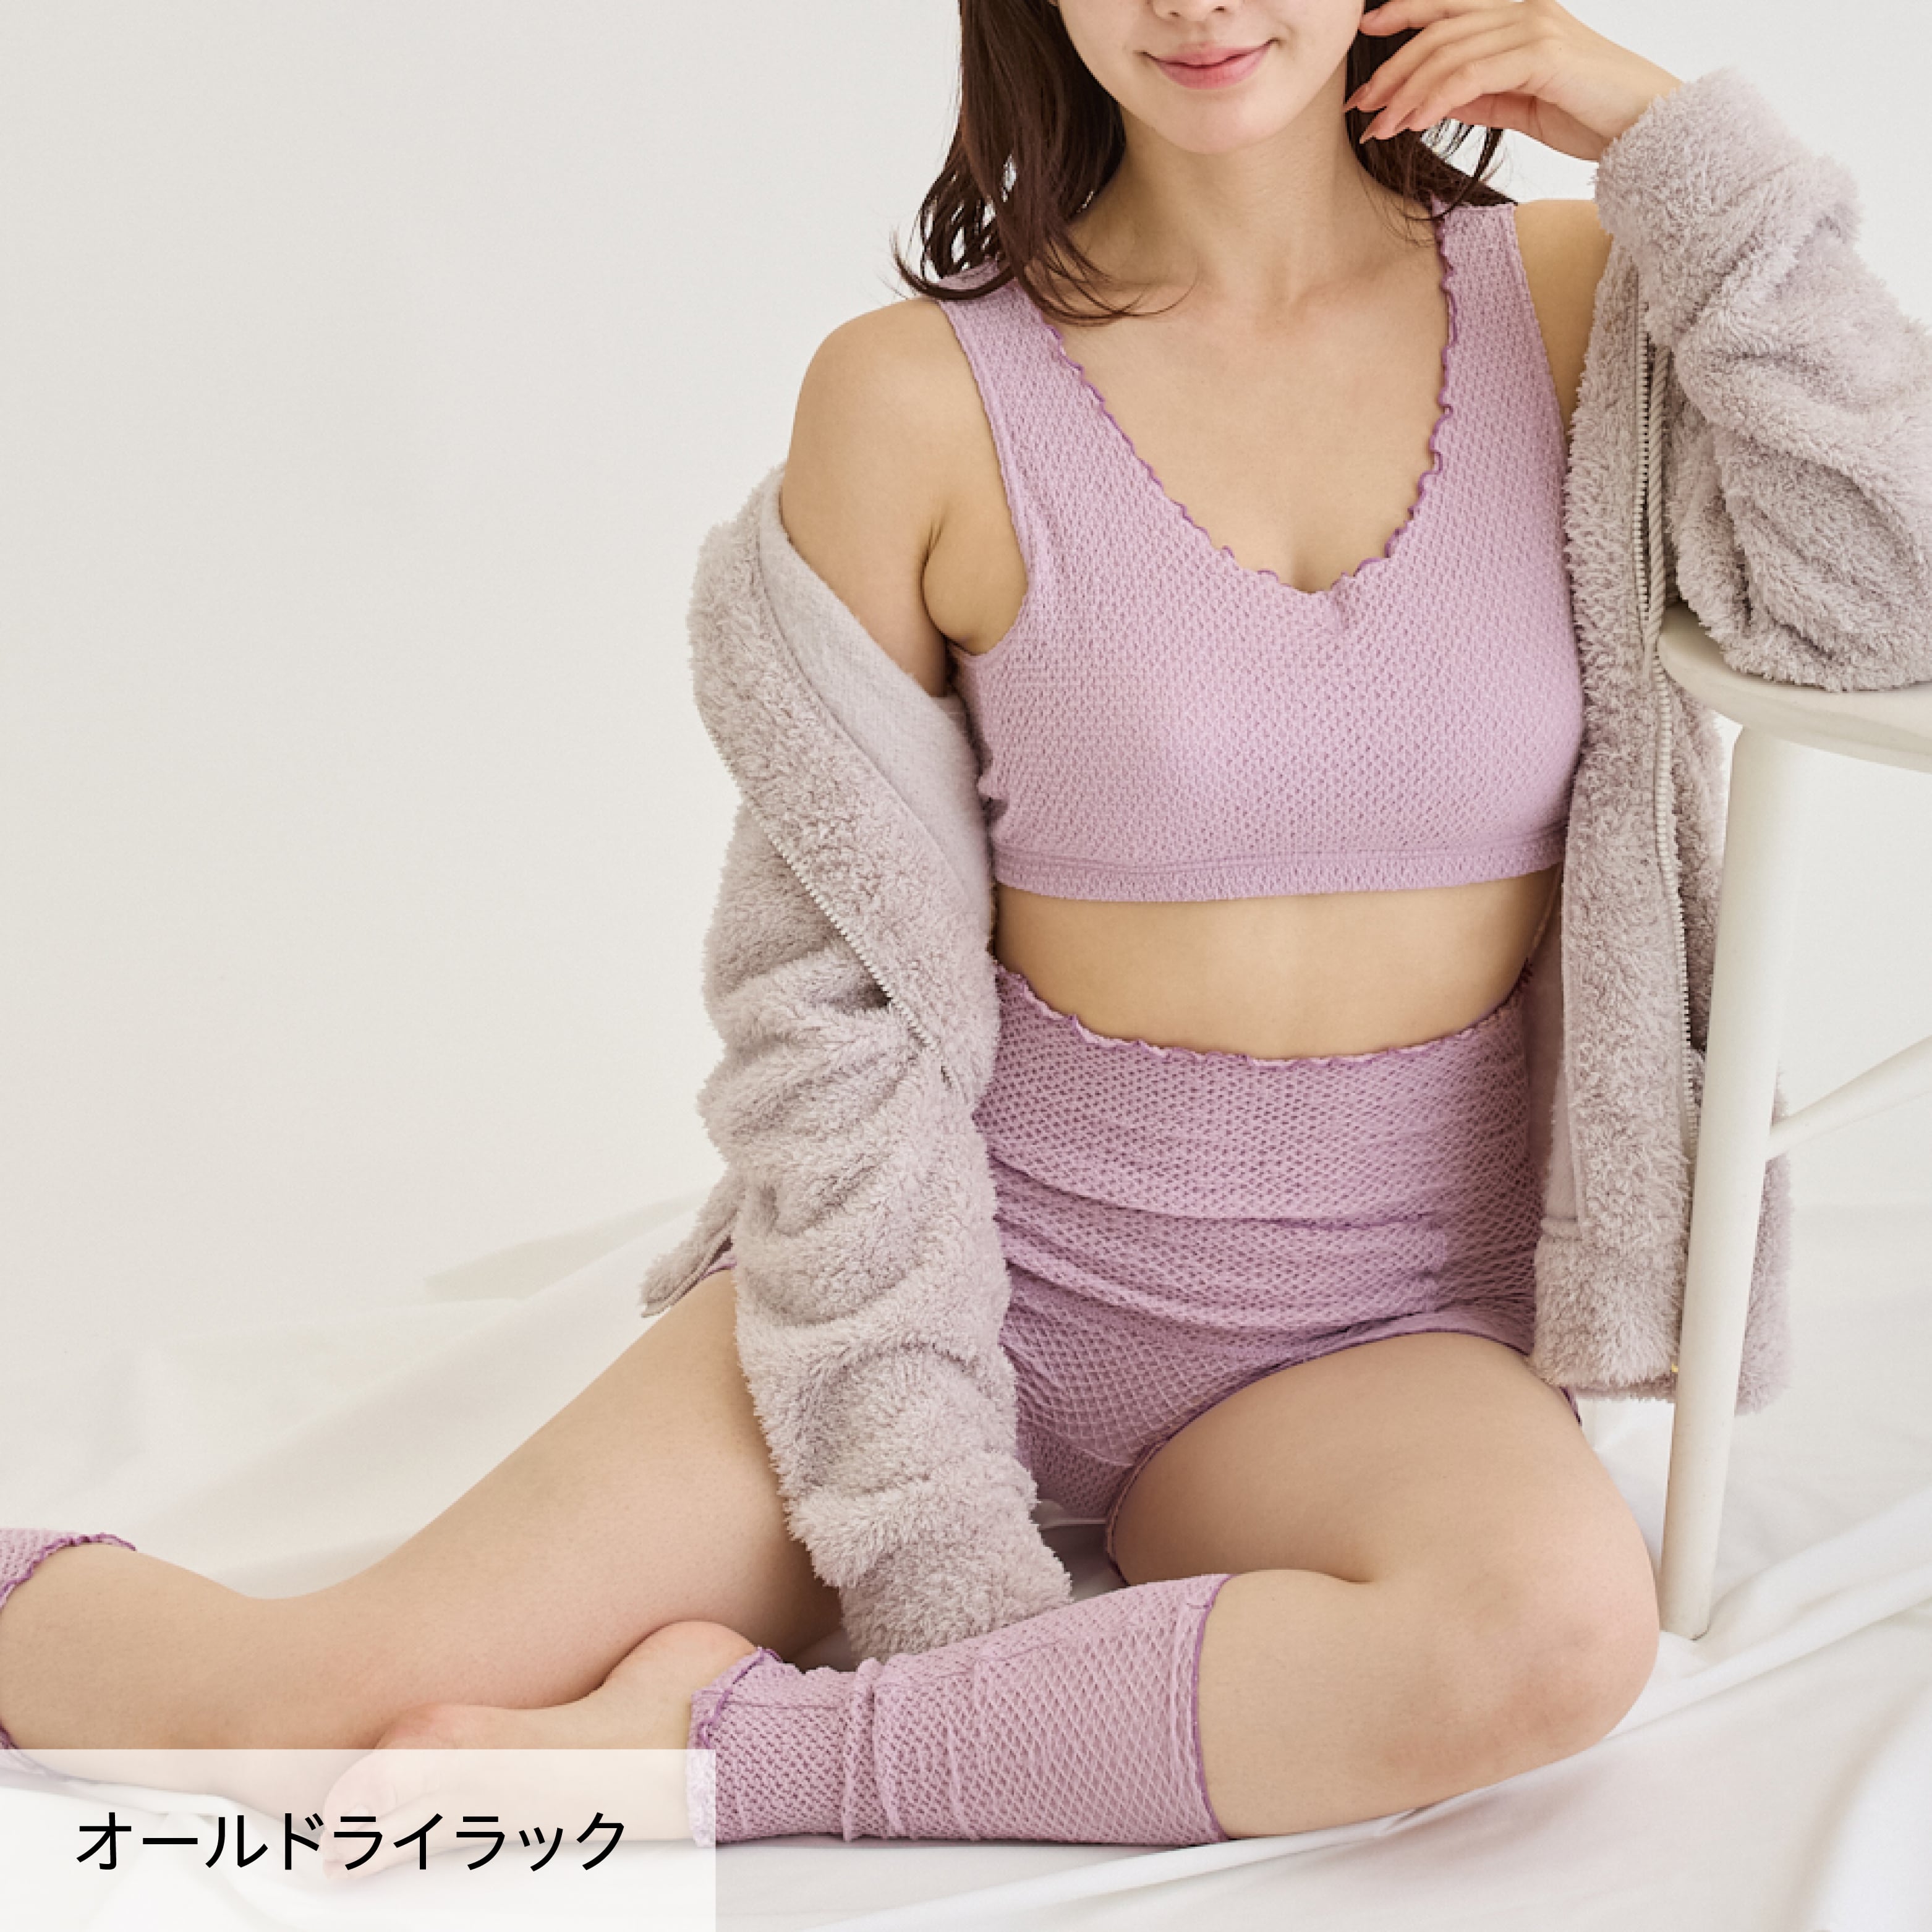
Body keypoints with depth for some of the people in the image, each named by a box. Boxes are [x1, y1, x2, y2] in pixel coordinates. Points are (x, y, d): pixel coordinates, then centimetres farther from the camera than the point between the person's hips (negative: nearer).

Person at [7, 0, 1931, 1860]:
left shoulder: (1566, 299, 0)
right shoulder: (919, 398, -7)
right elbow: (836, 1001, -6)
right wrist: (935, 1542, -12)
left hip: (1376, 1322, 2)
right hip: (989, 1242, -2)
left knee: (1560, 1622, -34)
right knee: (317, 1701, -22)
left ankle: (733, 1745, -18)